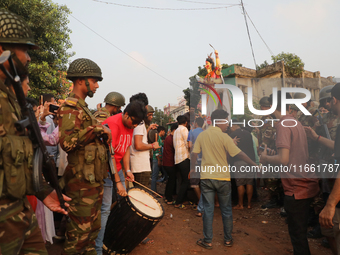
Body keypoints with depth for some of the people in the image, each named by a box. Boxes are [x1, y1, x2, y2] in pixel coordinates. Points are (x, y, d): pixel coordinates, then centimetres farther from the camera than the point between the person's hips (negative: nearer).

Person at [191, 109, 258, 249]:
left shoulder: (202, 135, 1)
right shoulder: (224, 137, -11)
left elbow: (194, 154, 3)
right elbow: (239, 154, -13)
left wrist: (192, 168, 18)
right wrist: (255, 165, -7)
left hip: (206, 177, 3)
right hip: (222, 178, -2)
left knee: (208, 210, 10)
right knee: (226, 210, 14)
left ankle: (207, 241, 17)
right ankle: (228, 239, 25)